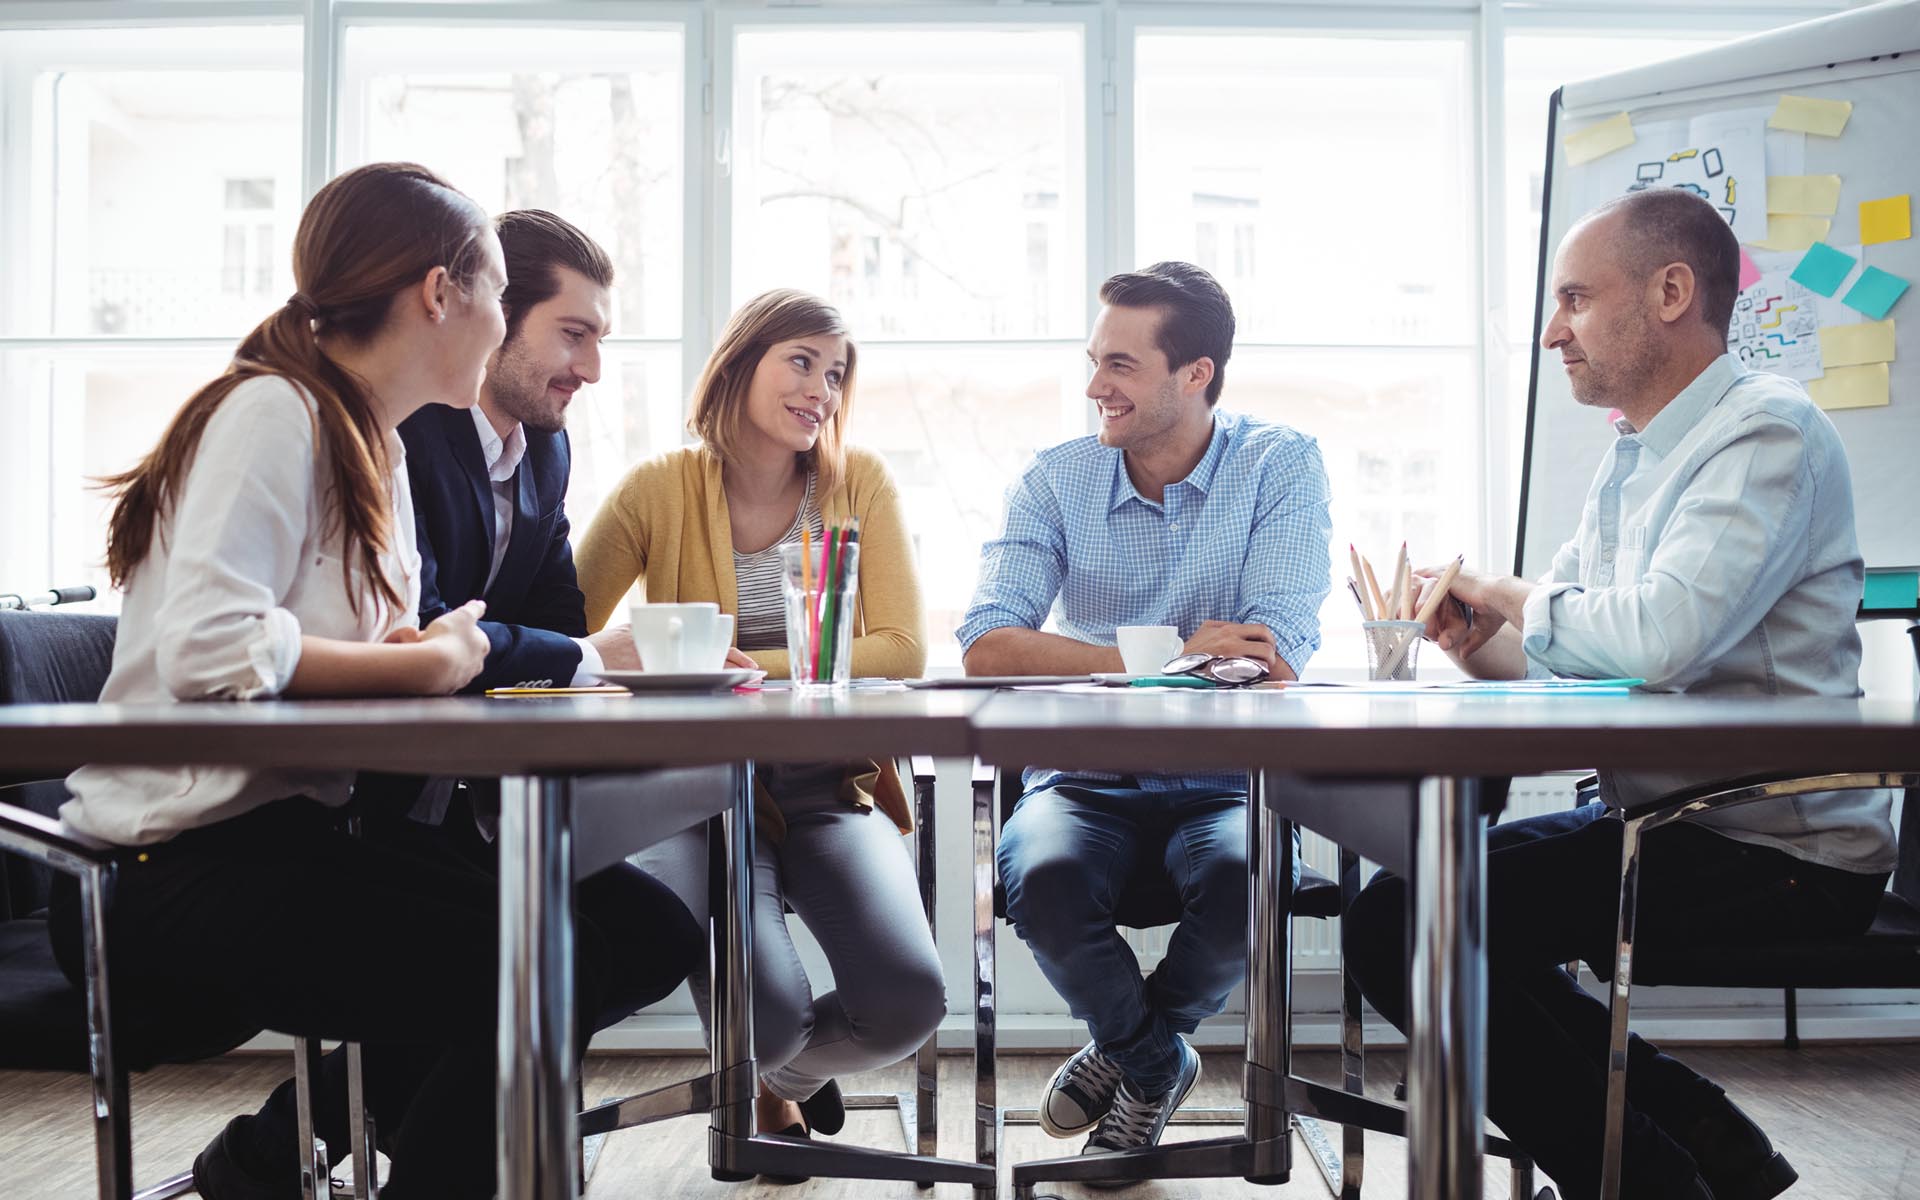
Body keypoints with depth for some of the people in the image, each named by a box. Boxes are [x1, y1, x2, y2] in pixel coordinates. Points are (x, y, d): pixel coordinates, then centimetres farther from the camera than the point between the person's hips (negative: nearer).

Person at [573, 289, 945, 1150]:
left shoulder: (861, 482, 3)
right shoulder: (659, 489, 0)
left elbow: (901, 651, -6)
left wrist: (754, 668, -19)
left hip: (829, 790, 2)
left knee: (906, 1005, -20)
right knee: (764, 1017, -24)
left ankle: (788, 1078, 19)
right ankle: (768, 1060, 20)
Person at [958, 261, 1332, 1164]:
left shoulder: (1281, 465, -2)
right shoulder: (1056, 479, 2)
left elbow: (1278, 662, -15)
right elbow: (986, 649, -12)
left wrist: (1094, 665, -16)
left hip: (1225, 784, -1)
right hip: (1084, 784, 1)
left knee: (1246, 881, -33)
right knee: (1044, 879, -31)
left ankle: (1129, 1046, 5)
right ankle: (1157, 1061, 5)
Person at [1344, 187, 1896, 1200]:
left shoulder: (1767, 431, -15)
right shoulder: (1629, 463, 15)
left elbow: (1662, 635, -31)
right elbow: (1557, 658, 17)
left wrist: (1511, 596, -12)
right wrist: (1475, 638, -6)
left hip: (1777, 852, -9)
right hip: (1657, 821, 9)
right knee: (1399, 908, 6)